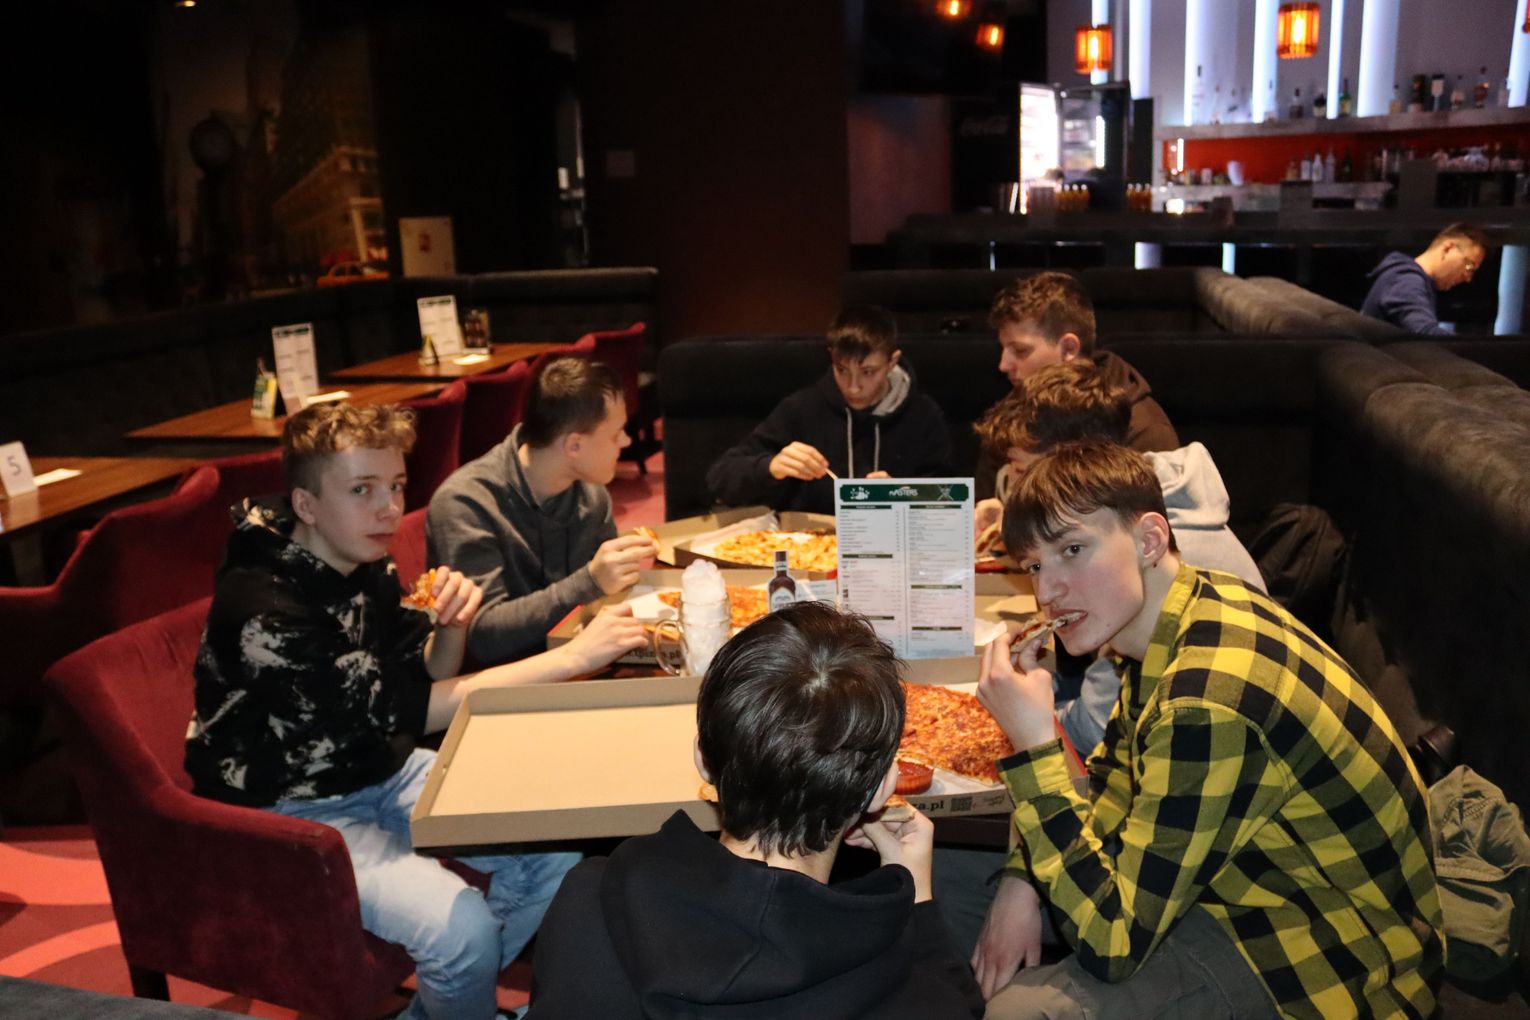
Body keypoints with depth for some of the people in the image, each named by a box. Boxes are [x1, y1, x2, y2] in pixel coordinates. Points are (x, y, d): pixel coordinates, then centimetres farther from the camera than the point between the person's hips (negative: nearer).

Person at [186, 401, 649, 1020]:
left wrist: (451, 626, -19)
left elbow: (421, 678, 6)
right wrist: (573, 657, -32)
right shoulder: (264, 610, -28)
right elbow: (402, 711, -29)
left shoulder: (367, 565, -3)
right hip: (297, 811, -8)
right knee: (463, 928, -26)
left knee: (555, 848, -2)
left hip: (380, 771, 8)